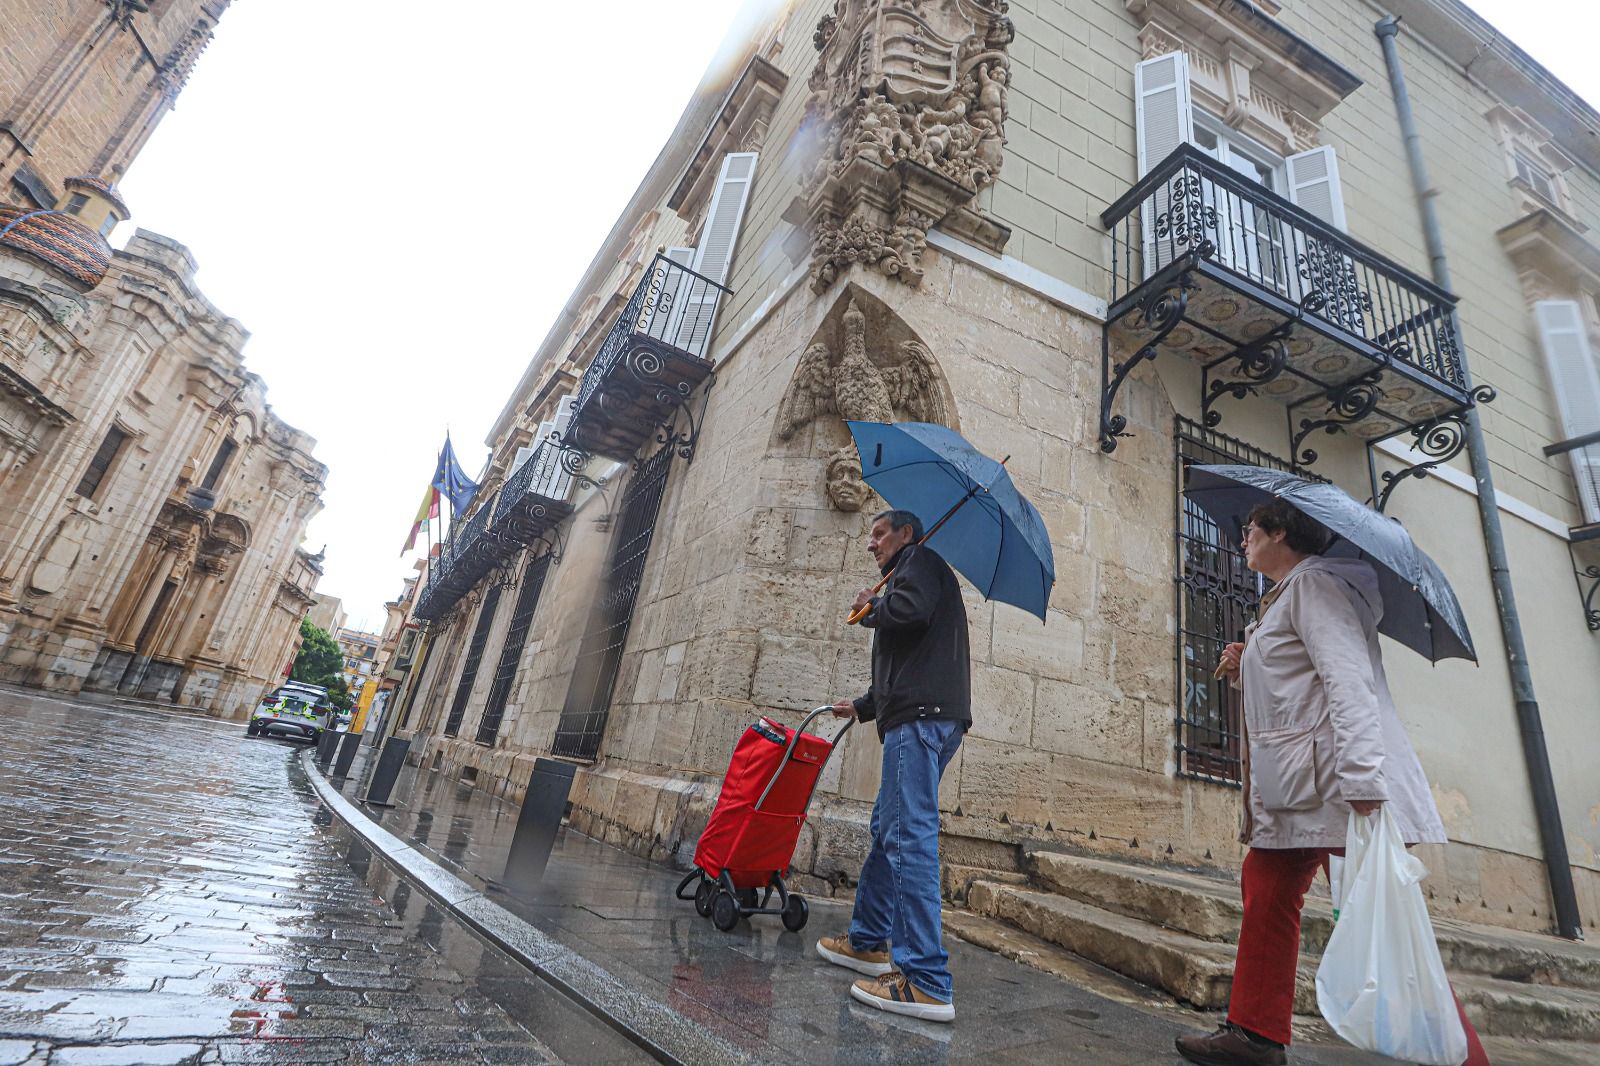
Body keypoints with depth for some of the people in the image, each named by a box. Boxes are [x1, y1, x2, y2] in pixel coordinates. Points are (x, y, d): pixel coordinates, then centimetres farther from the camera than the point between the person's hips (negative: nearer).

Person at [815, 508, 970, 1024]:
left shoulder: (920, 560, 3)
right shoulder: (913, 575, 30)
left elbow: (910, 610, -20)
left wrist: (870, 609, 0)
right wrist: (863, 706, 33)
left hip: (922, 715, -11)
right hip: (923, 715, 11)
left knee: (910, 837, -13)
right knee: (888, 829, 16)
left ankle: (927, 983, -11)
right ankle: (869, 941, 27)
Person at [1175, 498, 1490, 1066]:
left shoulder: (1311, 582, -7)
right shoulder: (1281, 598, 23)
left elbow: (1347, 682, -20)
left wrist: (1363, 785, -28)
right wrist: (1246, 672, 12)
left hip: (1333, 781, -10)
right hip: (1292, 787, 10)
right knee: (1265, 892, 9)